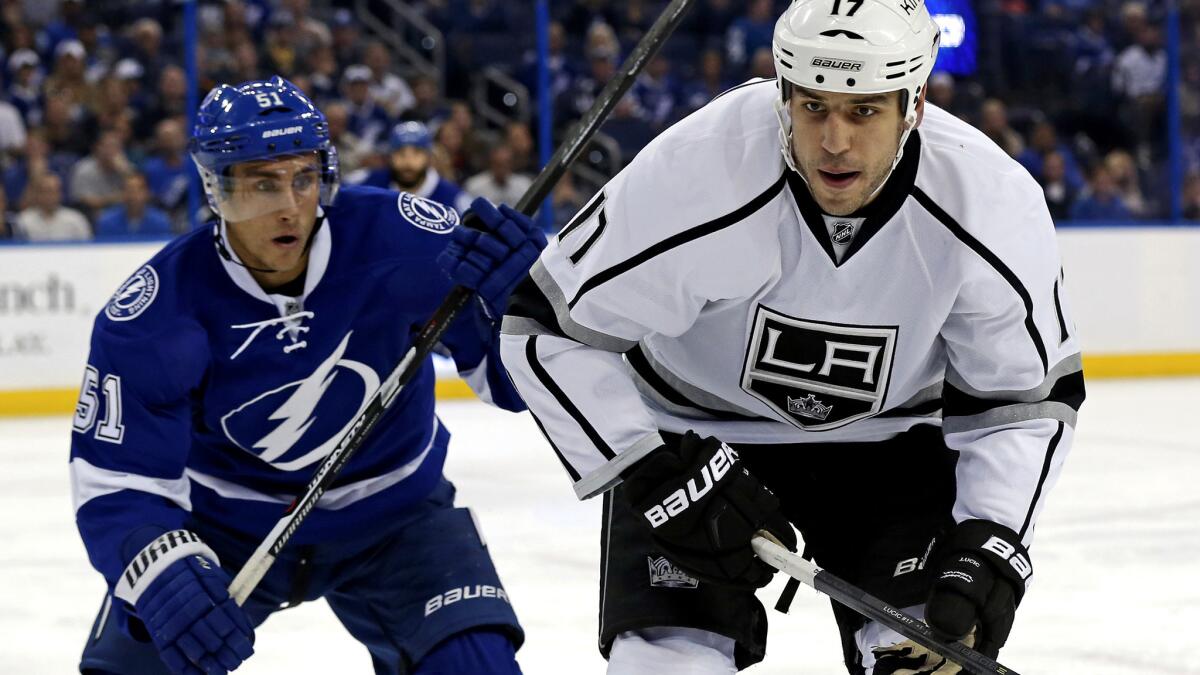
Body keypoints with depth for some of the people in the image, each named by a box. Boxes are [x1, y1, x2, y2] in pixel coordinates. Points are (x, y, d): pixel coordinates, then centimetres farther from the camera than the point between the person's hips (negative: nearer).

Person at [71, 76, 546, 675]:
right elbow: (115, 481, -23)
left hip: (391, 513, 0)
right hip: (225, 523, 0)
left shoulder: (396, 238, -23)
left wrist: (518, 300, -40)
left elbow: (512, 376, -17)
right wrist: (160, 572, -44)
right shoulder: (152, 314, -24)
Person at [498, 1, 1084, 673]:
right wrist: (652, 470, -30)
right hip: (690, 433, -2)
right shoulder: (694, 176, -33)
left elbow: (1028, 399, -11)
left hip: (889, 432, 2)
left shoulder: (996, 207, -24)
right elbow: (549, 327, -23)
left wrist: (988, 549, -24)